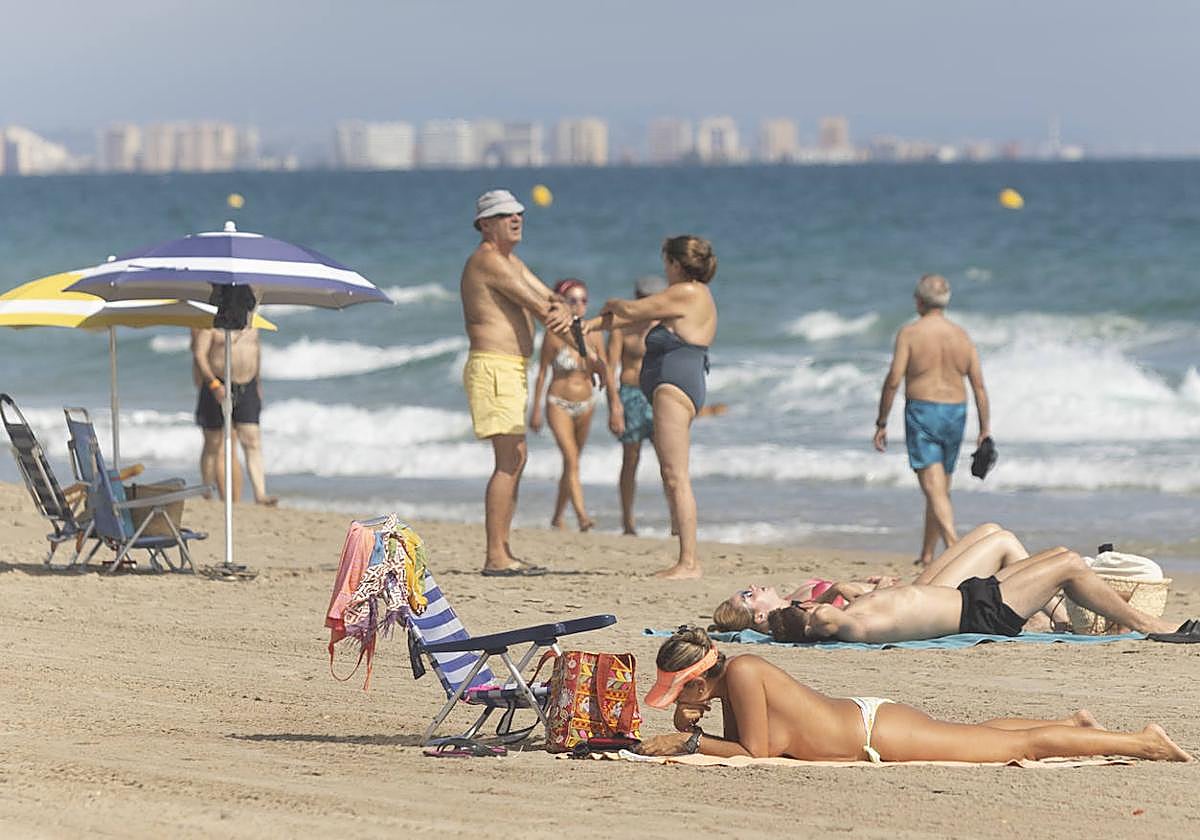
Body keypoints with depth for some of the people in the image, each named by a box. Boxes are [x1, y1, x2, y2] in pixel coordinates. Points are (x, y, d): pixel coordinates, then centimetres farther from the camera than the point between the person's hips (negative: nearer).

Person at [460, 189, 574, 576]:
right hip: (493, 367, -11)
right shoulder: (487, 260, -12)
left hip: (511, 370, 11)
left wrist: (562, 311, -10)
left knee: (516, 460, 14)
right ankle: (495, 557, -15)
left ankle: (502, 551, 18)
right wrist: (552, 315, 2)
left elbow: (549, 298, 13)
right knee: (508, 462, -13)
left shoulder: (511, 262, 21)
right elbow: (535, 305, -17)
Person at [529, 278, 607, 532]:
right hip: (559, 404, -5)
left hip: (586, 405, 5)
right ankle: (581, 515, -28)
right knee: (571, 459, -18)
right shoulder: (554, 336, -11)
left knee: (572, 462, 13)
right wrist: (536, 409, -2)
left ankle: (558, 516, 27)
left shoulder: (594, 336, -1)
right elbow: (542, 373, -4)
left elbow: (605, 376, 4)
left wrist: (596, 362, -19)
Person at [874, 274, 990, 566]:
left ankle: (953, 546, -28)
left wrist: (881, 424, -3)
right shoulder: (961, 335, 6)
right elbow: (979, 384, 4)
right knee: (941, 487, 17)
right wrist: (985, 428, 10)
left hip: (922, 411, -5)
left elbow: (893, 380, -10)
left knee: (935, 489, -10)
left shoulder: (909, 333, -6)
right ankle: (926, 554, 26)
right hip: (956, 413, 5)